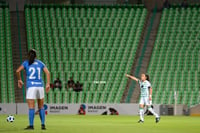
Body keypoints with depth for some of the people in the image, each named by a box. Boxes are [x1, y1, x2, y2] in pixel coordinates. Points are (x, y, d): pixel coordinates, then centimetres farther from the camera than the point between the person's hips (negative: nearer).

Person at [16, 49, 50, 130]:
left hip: (31, 87, -3)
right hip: (40, 86, 3)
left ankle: (31, 125, -9)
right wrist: (48, 84, -2)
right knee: (41, 107, 12)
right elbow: (47, 72, 1)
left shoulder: (26, 63, 6)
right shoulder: (40, 63, 13)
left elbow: (18, 71, -8)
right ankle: (43, 124, 3)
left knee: (31, 107, -4)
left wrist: (19, 80, 6)